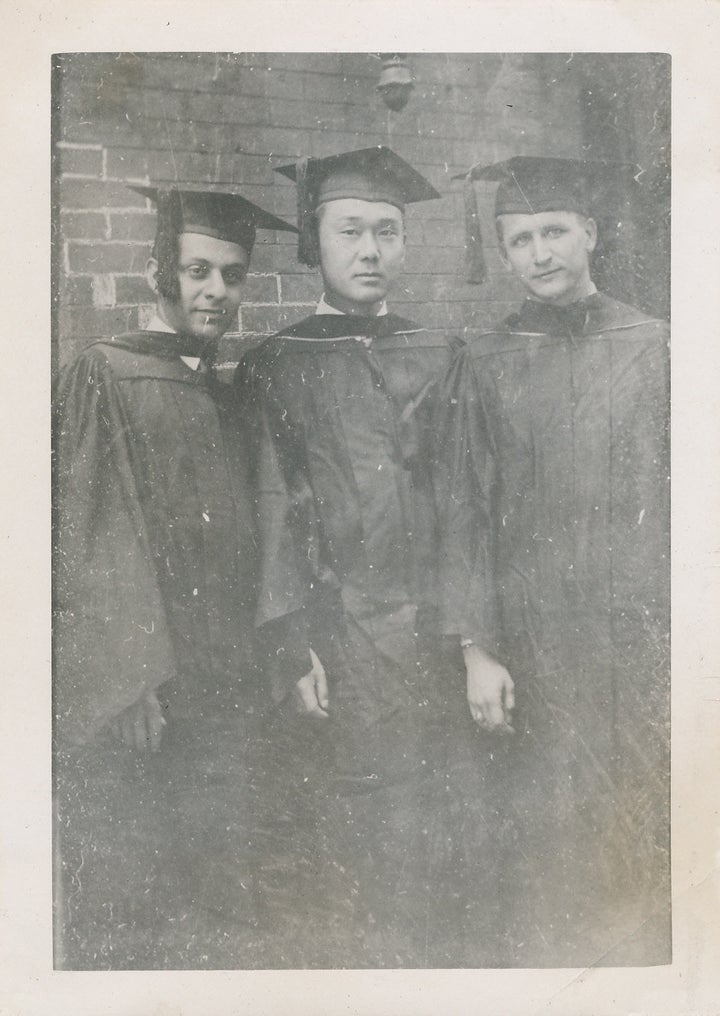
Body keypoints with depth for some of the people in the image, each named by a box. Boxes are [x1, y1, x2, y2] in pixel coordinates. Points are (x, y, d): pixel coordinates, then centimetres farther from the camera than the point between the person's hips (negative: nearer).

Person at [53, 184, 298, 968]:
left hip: (219, 695, 5)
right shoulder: (103, 378, -2)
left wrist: (247, 672, 9)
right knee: (118, 909, 3)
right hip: (125, 694, -5)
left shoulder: (230, 401, 16)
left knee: (220, 906, 8)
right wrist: (133, 678, -15)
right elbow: (91, 537, -8)